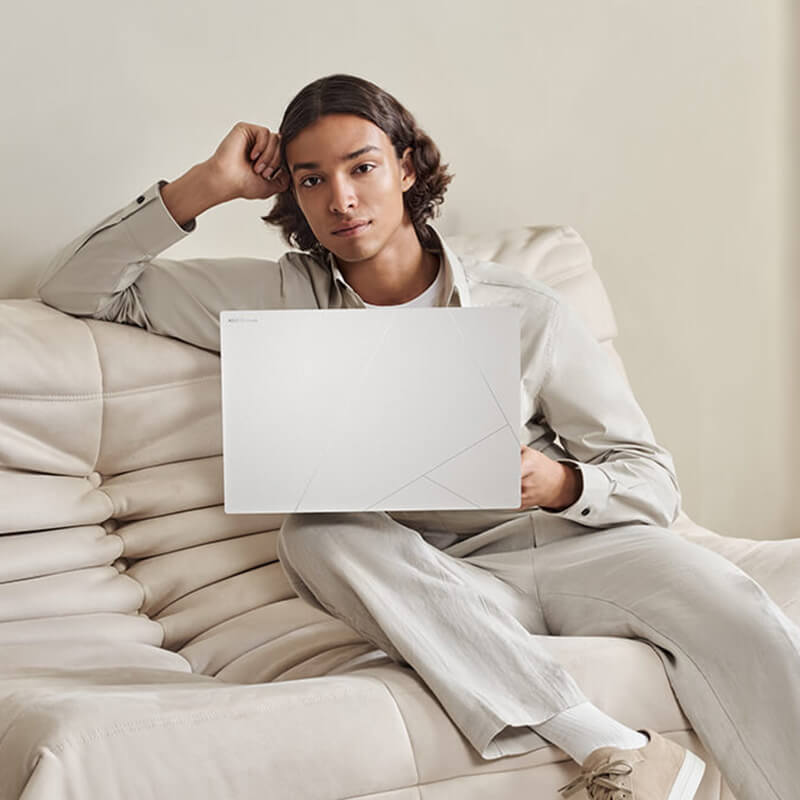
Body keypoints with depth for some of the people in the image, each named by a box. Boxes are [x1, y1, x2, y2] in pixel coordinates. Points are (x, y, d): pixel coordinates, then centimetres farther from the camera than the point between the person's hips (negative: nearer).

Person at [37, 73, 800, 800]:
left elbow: (652, 482, 4)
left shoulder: (527, 312, 2)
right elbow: (74, 288, 8)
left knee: (733, 610, -30)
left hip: (571, 544, 0)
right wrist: (205, 186, -1)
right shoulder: (284, 298, 7)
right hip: (433, 582, 1)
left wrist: (558, 484, -19)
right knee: (316, 532, -32)